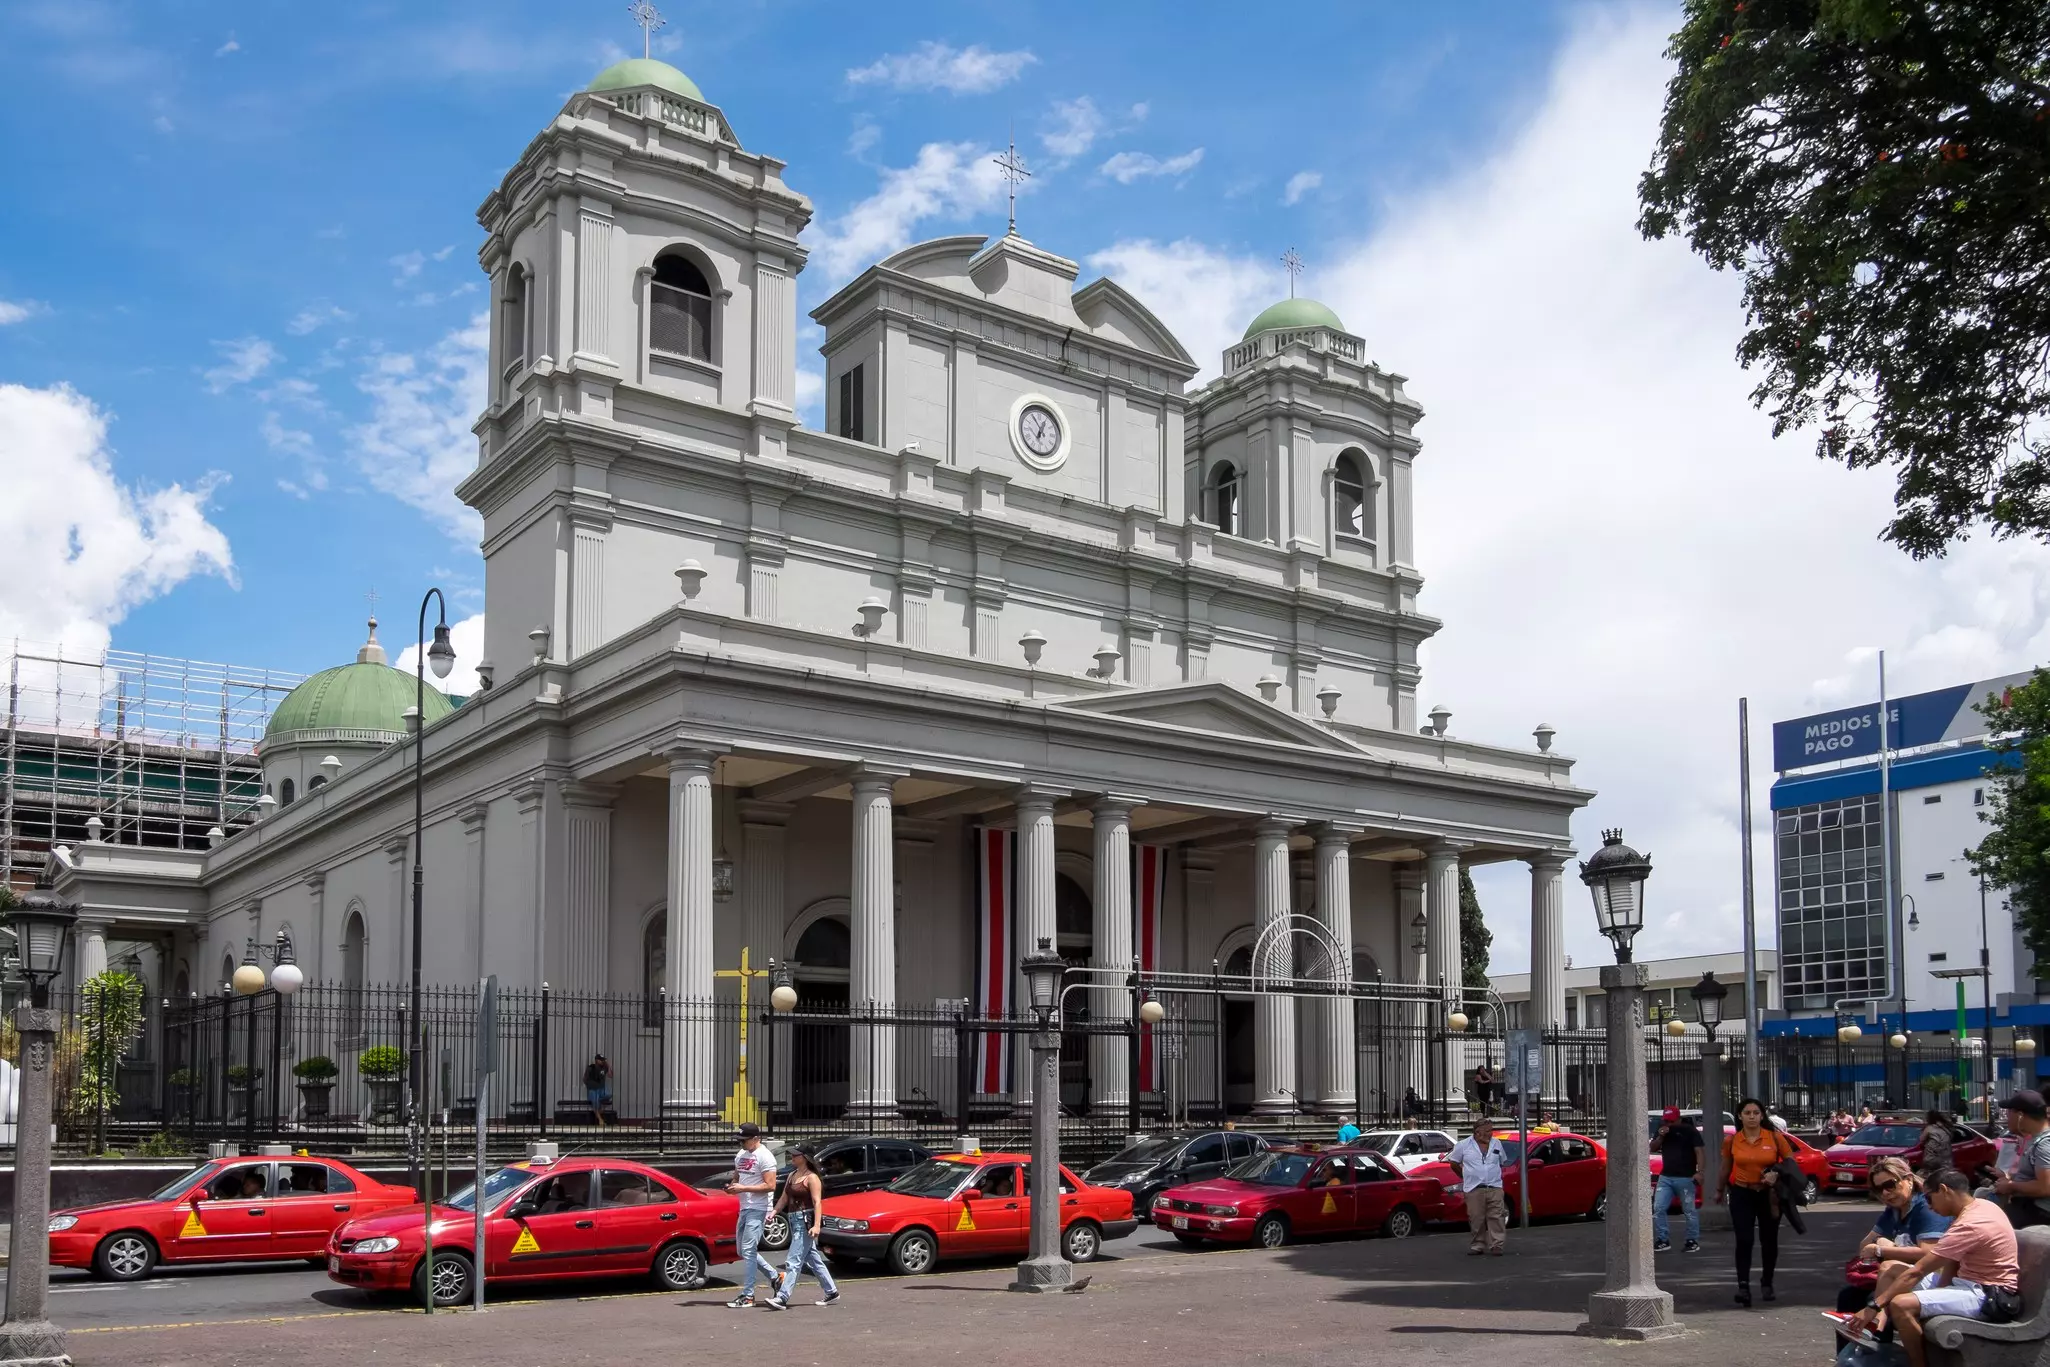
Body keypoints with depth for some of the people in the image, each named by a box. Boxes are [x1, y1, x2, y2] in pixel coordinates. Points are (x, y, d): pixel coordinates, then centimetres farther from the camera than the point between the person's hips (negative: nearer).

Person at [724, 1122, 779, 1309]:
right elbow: (737, 1177, 25)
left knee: (748, 1250, -10)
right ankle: (774, 1276, 26)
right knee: (743, 1250, 14)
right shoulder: (741, 1155, 13)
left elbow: (770, 1186, -19)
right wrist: (732, 1186, 1)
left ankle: (747, 1296, -7)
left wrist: (743, 1188, -21)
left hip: (757, 1209, -9)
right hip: (744, 1208, 9)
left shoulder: (764, 1157, -13)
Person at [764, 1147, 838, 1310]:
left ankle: (782, 1298, -16)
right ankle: (832, 1292, 23)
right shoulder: (792, 1175, 15)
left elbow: (817, 1202, -16)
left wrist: (816, 1225, -25)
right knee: (813, 1260, 14)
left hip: (805, 1222, -9)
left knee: (793, 1262, -12)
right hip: (794, 1221, 9)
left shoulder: (811, 1177, -10)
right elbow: (784, 1199, 15)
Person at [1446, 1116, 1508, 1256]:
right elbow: (1454, 1163, 10)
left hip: (1495, 1188, 2)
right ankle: (1478, 1245, 8)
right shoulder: (1464, 1145, 0)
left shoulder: (1497, 1144, 10)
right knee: (1476, 1219, -1)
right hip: (1474, 1189, -2)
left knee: (1496, 1217, -6)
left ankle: (1496, 1245, -3)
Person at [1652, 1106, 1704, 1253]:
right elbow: (1652, 1148, 12)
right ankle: (1663, 1240, 3)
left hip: (1685, 1178, -5)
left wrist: (1699, 1171, -20)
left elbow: (1698, 1152, -9)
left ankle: (1693, 1241, 8)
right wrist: (1660, 1137, -6)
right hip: (1665, 1177, 6)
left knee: (1690, 1211, 0)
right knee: (1658, 1208, -2)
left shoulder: (1690, 1131, -4)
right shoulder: (1663, 1130, 14)